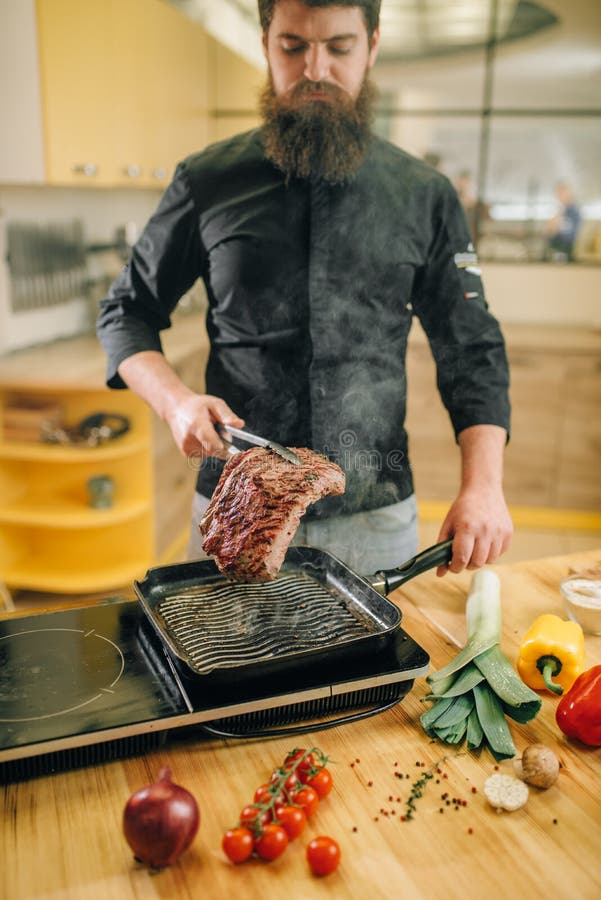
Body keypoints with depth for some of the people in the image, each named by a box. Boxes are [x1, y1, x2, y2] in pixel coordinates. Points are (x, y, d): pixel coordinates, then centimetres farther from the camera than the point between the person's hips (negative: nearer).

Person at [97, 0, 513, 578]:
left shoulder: (425, 196, 2)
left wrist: (483, 484, -10)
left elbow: (472, 351, 4)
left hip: (377, 517, 1)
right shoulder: (206, 182, 0)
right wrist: (174, 400, -12)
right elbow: (125, 313, 8)